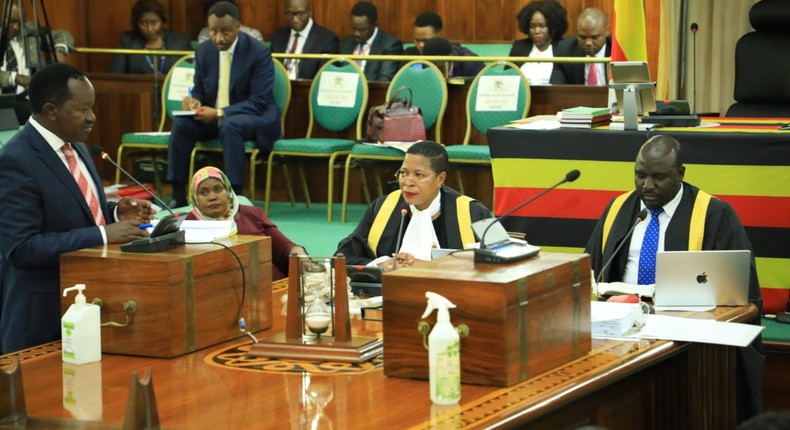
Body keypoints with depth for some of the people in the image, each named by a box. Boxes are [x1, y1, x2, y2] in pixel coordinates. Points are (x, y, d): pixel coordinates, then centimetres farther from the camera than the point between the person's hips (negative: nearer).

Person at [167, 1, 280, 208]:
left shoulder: (259, 52, -15)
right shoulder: (203, 51, 2)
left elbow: (258, 101, -19)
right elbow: (200, 90, 13)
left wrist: (220, 113, -28)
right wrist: (195, 100, -14)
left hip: (254, 117, -5)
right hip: (214, 115, 5)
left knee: (229, 125, -38)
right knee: (181, 123, -22)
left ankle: (235, 195, -34)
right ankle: (178, 196, -17)